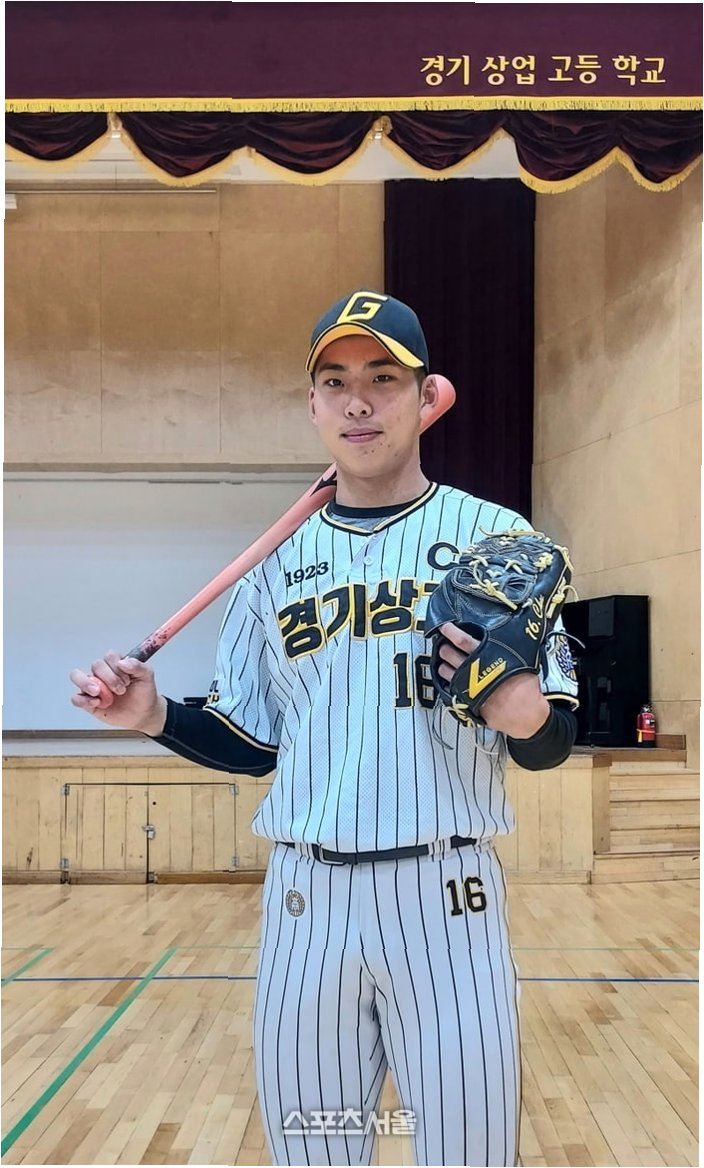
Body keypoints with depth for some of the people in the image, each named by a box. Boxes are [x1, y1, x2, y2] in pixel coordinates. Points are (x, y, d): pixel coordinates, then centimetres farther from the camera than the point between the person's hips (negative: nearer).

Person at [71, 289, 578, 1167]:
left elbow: (552, 745, 0)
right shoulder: (277, 561, 9)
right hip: (304, 896, 3)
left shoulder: (490, 535, -1)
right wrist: (156, 717, -3)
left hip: (444, 894, -2)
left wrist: (525, 716, -22)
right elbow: (252, 744, 14)